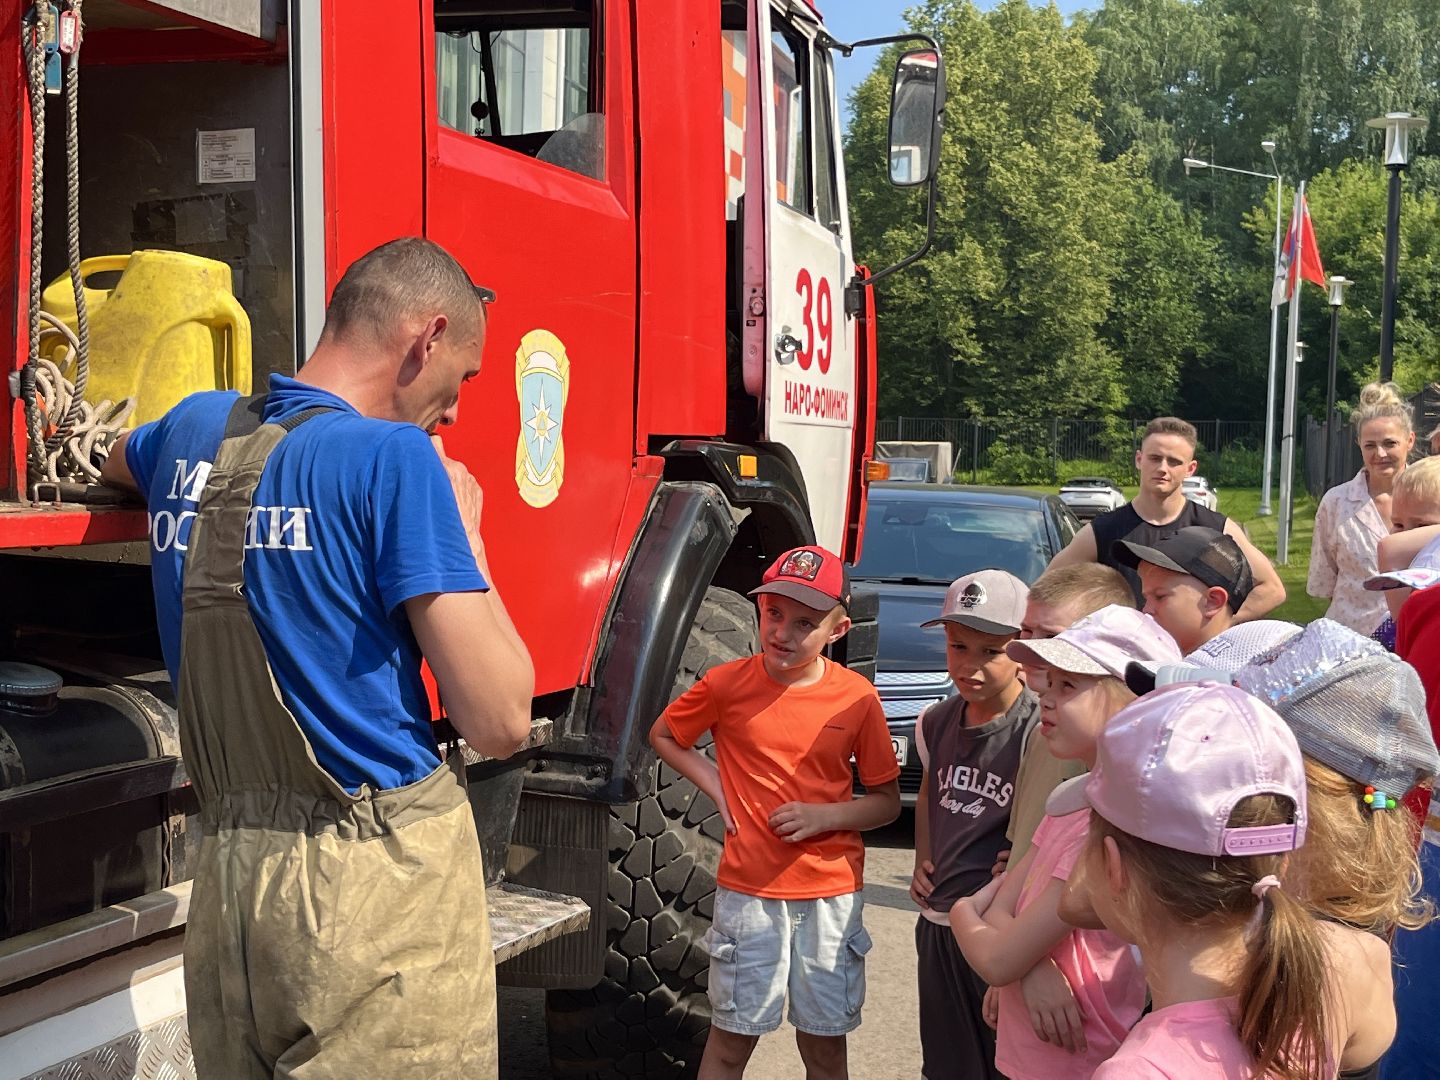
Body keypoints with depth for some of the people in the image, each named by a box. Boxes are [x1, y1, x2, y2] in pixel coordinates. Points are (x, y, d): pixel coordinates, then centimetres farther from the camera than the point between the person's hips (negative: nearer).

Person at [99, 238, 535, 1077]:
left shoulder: (196, 428, 8)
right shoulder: (393, 455, -12)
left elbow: (118, 463, 37)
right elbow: (500, 721, -13)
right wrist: (462, 521, -1)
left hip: (225, 886, 7)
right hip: (379, 890, -7)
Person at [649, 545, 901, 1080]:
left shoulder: (857, 698, -4)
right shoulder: (727, 683, -6)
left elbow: (887, 801, 4)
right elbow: (662, 735, 12)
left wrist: (825, 816, -14)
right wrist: (716, 786, -2)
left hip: (832, 892, 1)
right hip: (748, 889, -1)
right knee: (732, 1036, 7)